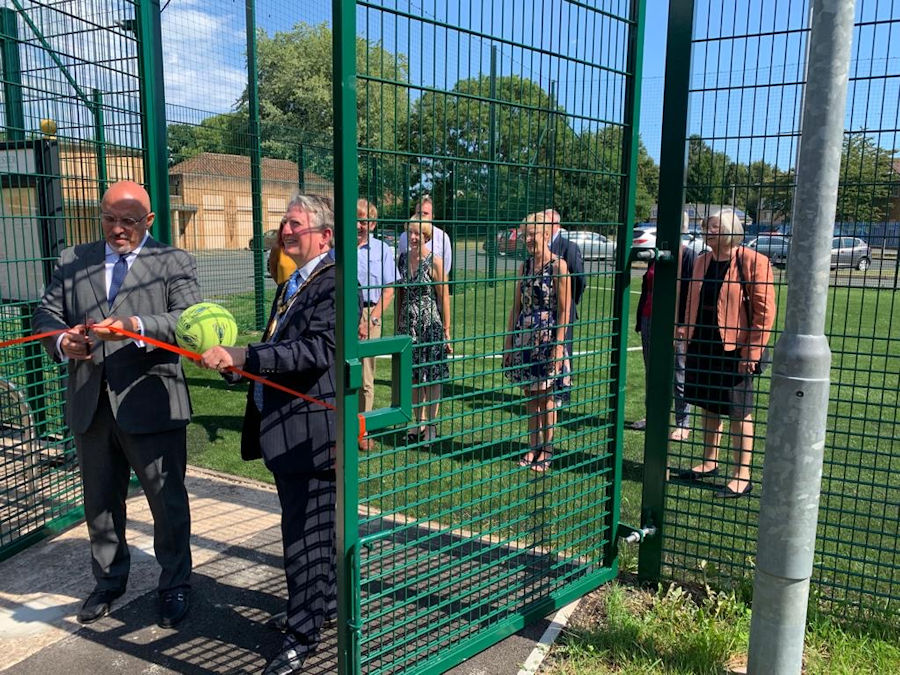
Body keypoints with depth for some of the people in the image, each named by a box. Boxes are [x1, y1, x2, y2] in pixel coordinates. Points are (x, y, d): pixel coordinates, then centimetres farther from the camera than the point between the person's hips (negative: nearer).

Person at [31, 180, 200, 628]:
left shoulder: (174, 262, -1)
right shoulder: (71, 261, 12)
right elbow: (46, 314, 11)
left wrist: (136, 326, -30)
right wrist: (62, 341, -12)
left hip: (150, 402, -4)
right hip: (90, 405, 4)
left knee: (168, 502, 7)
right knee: (100, 502, 19)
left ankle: (175, 586, 28)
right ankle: (109, 580, 41)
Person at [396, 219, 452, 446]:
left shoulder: (434, 262, -9)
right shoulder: (403, 259, 6)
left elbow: (444, 298, -8)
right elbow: (399, 294, 12)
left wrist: (446, 330, -9)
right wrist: (398, 325, 12)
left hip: (431, 324, -5)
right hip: (408, 325, 5)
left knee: (432, 376, 3)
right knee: (414, 376, 11)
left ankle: (431, 424, 15)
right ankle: (419, 422, 24)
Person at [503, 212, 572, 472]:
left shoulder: (558, 266, -9)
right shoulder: (526, 266, 9)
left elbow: (564, 310, -12)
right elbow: (516, 306, 12)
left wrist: (559, 346, -16)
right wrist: (508, 341, 9)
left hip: (548, 336, -6)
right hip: (525, 337, 6)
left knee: (547, 396, 3)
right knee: (530, 395, 11)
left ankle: (547, 450, 16)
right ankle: (533, 447, 23)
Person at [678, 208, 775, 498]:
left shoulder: (753, 262, -11)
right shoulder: (701, 261, 9)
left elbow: (765, 312, -12)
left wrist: (752, 352, -16)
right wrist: (685, 327, 5)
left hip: (734, 349, -7)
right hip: (703, 345, 7)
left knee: (739, 412, 3)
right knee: (709, 406, 17)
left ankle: (742, 477, 13)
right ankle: (709, 462, 32)